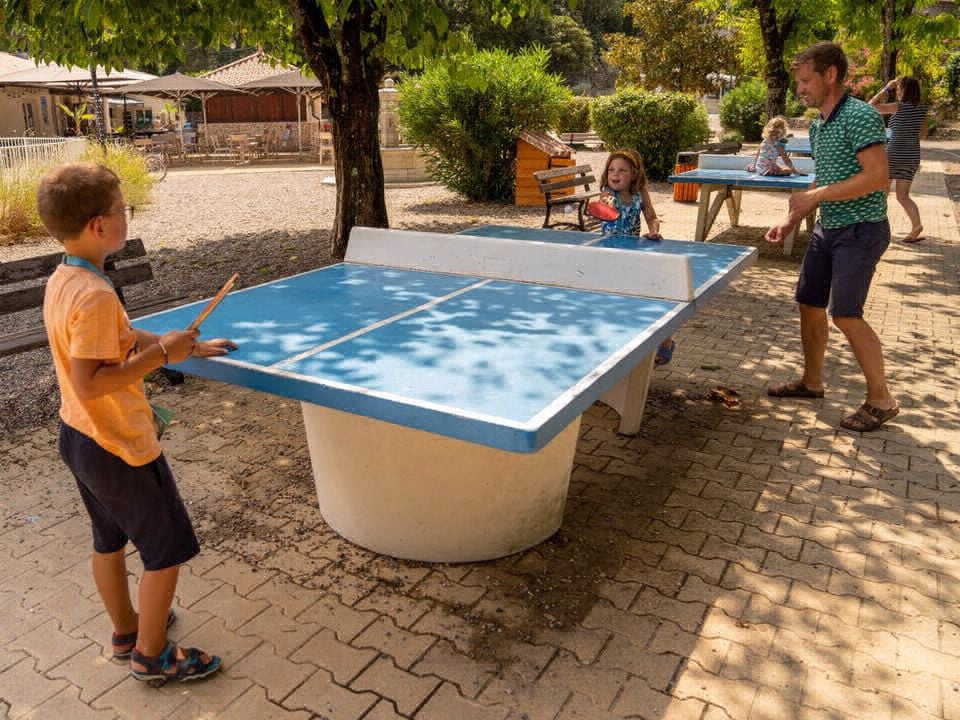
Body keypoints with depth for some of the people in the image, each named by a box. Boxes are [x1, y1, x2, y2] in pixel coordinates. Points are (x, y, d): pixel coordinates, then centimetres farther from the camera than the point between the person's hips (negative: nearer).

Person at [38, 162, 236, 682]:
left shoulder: (61, 281, 3)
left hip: (78, 437, 10)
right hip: (120, 447, -10)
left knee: (110, 540, 24)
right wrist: (162, 353, -25)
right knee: (167, 550, 7)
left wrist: (189, 347, 11)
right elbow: (89, 383, -30)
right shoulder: (94, 294, -28)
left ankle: (125, 630, 43)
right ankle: (151, 655, 22)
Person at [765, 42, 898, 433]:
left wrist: (816, 195, -21)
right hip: (827, 228, 9)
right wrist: (791, 220, 12)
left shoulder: (860, 116, -16)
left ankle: (881, 400, 5)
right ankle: (811, 381, 29)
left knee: (846, 314, -11)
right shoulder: (817, 126, 11)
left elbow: (877, 177, -23)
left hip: (861, 229, -9)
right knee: (810, 304, 12)